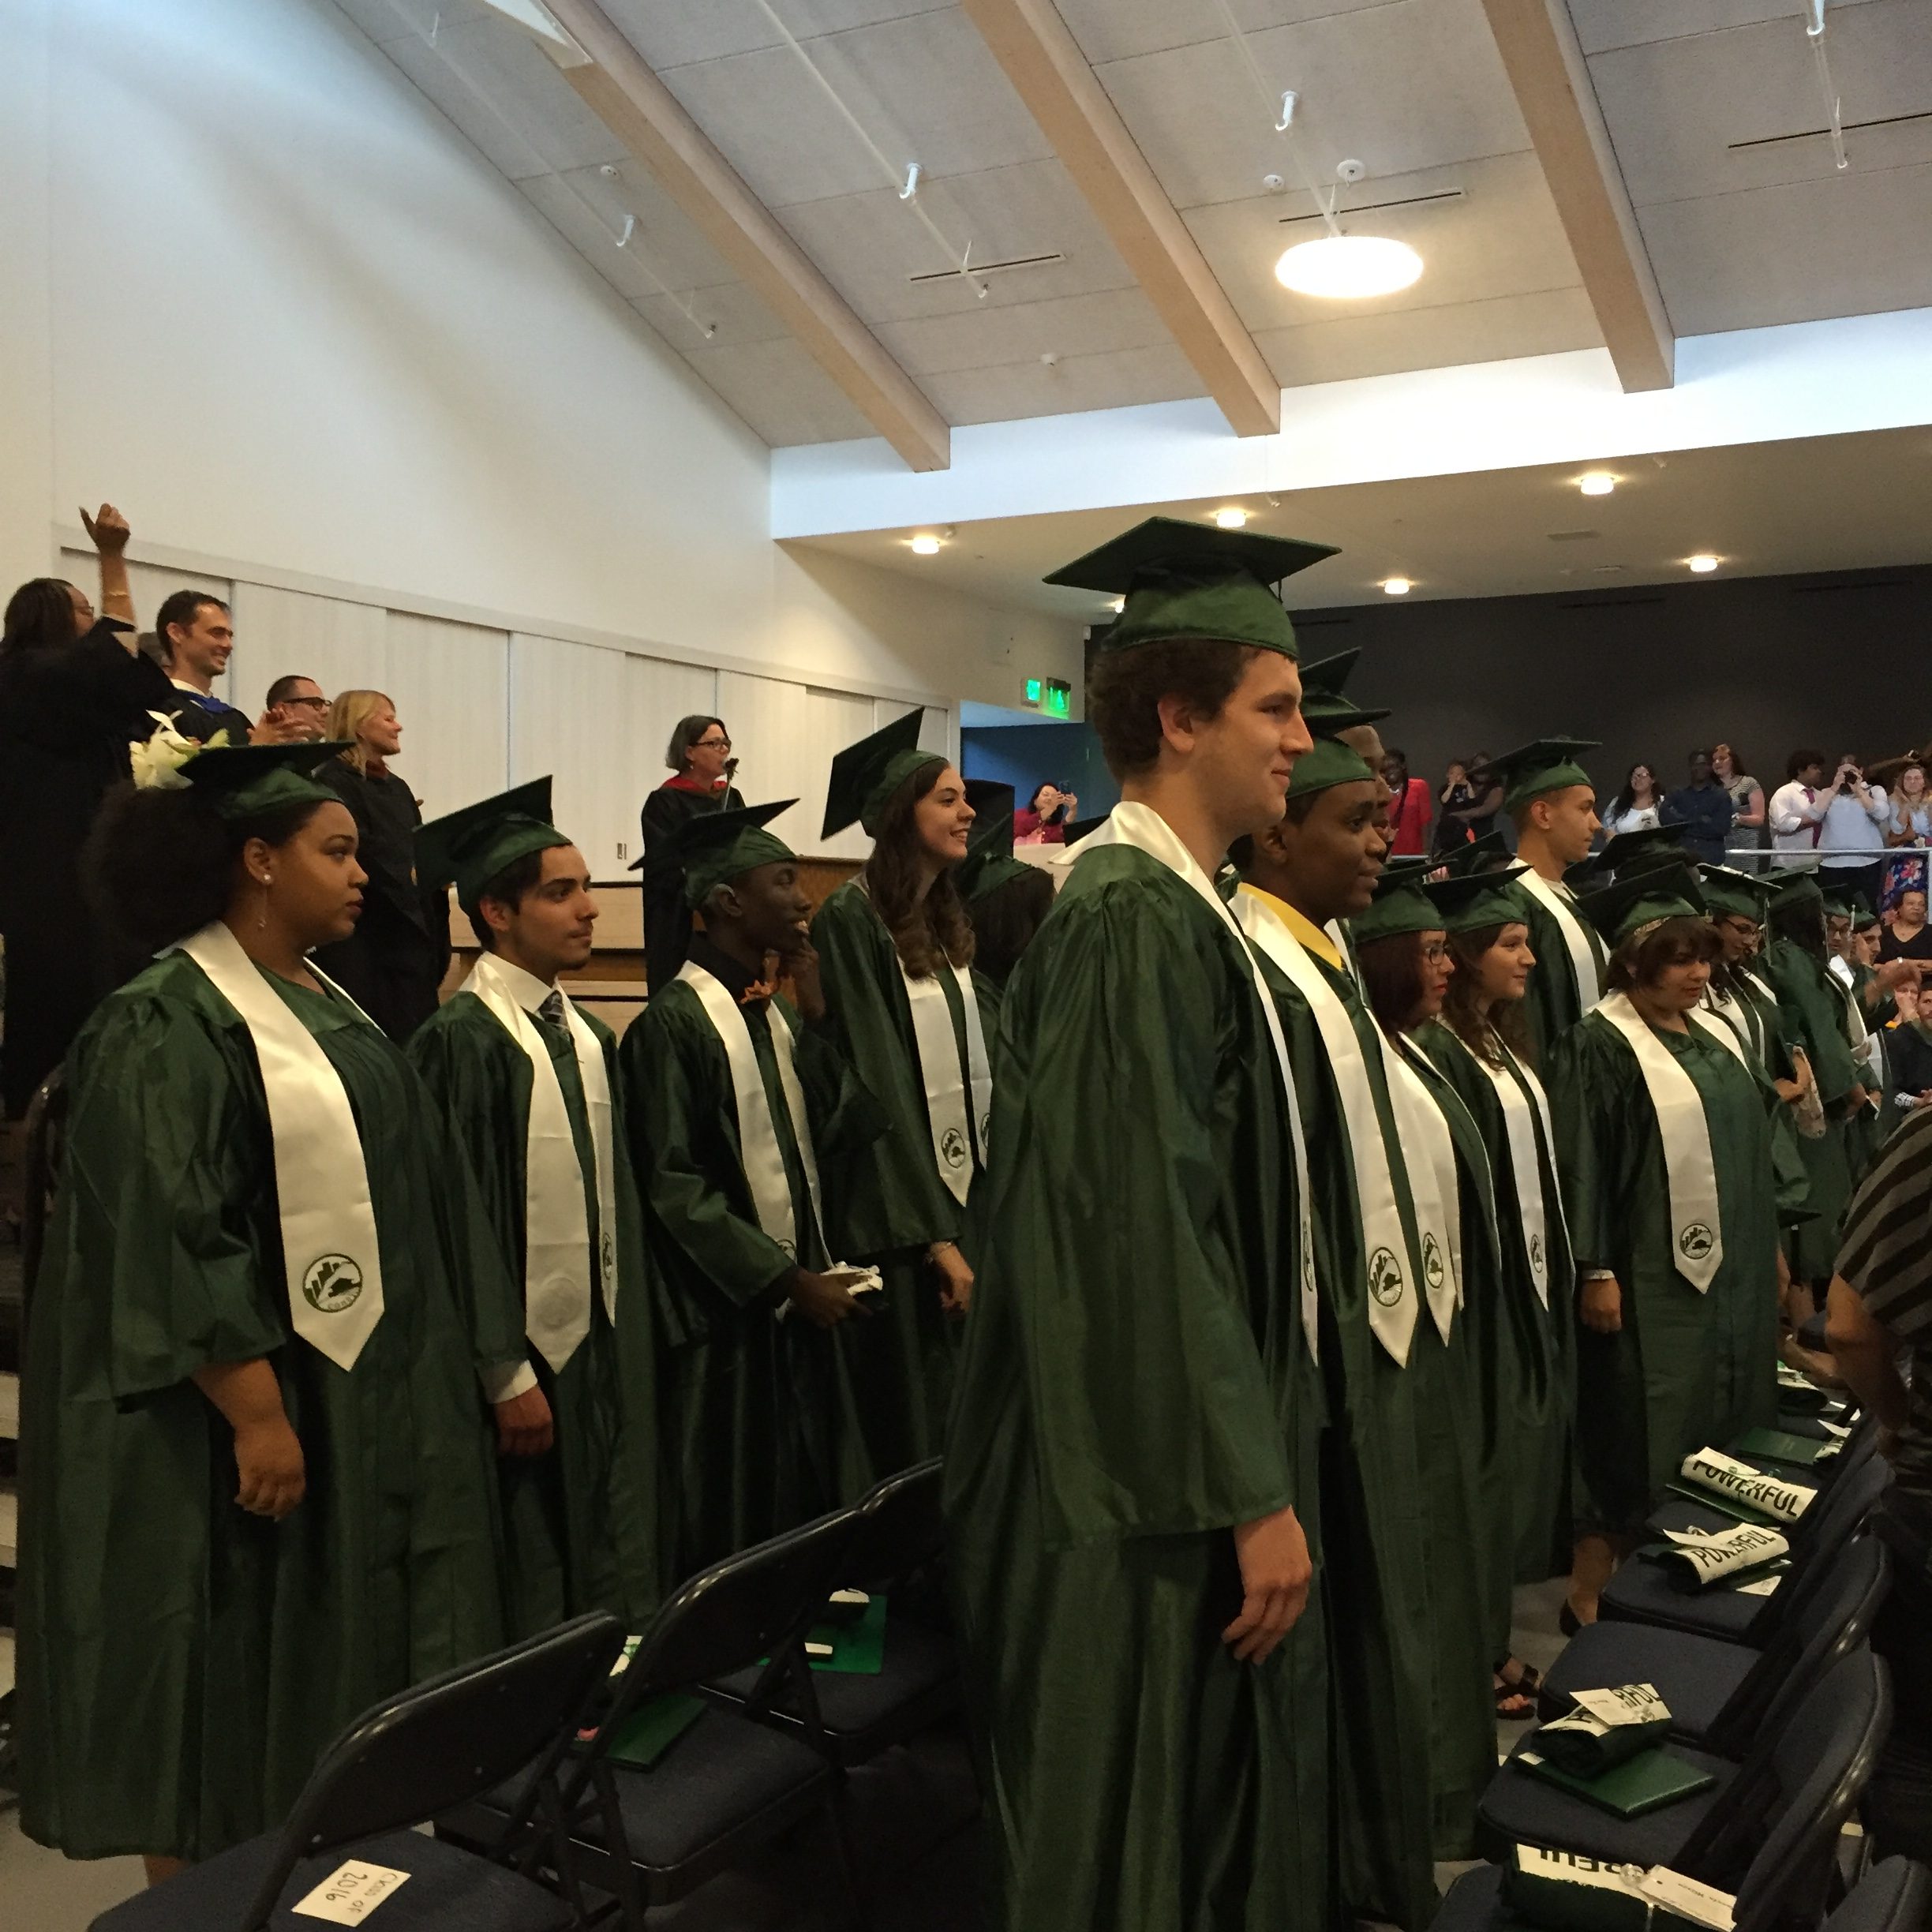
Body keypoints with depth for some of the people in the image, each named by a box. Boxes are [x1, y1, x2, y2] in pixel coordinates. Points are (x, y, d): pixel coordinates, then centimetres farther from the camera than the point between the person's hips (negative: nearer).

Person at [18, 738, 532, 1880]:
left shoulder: (329, 1009, 11)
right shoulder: (166, 1025, -13)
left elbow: (417, 1195, 14)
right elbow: (170, 1244, -20)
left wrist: (495, 1366, 12)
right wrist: (257, 1414, -23)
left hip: (371, 1401, 8)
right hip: (251, 1415, -8)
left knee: (337, 1680, 16)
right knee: (227, 1698, 5)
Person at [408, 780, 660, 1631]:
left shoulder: (588, 1036, 10)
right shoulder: (463, 1039, -14)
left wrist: (625, 1330, 13)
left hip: (603, 1345, 7)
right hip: (523, 1350, -7)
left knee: (612, 1577, 16)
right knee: (533, 1603, 6)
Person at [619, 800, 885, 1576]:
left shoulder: (778, 1014, 10)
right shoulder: (674, 1024, -14)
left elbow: (842, 1133, 3)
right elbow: (674, 1188, -16)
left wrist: (816, 1015, -2)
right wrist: (787, 1280, -16)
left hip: (799, 1303, 7)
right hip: (727, 1319, -7)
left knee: (806, 1514, 13)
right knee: (733, 1536, 4)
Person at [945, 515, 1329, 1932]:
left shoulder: (1180, 909, 10)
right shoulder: (1132, 916, -20)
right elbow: (1148, 1228, -25)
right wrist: (1252, 1494, -21)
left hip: (1208, 1449, 10)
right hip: (1168, 1488, -10)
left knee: (1214, 1801, 22)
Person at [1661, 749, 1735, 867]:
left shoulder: (1721, 796, 8)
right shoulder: (1676, 794, 14)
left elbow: (1722, 828, -4)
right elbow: (1664, 818, -4)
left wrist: (1685, 823, -1)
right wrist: (1701, 821, -5)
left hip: (1711, 857, -1)